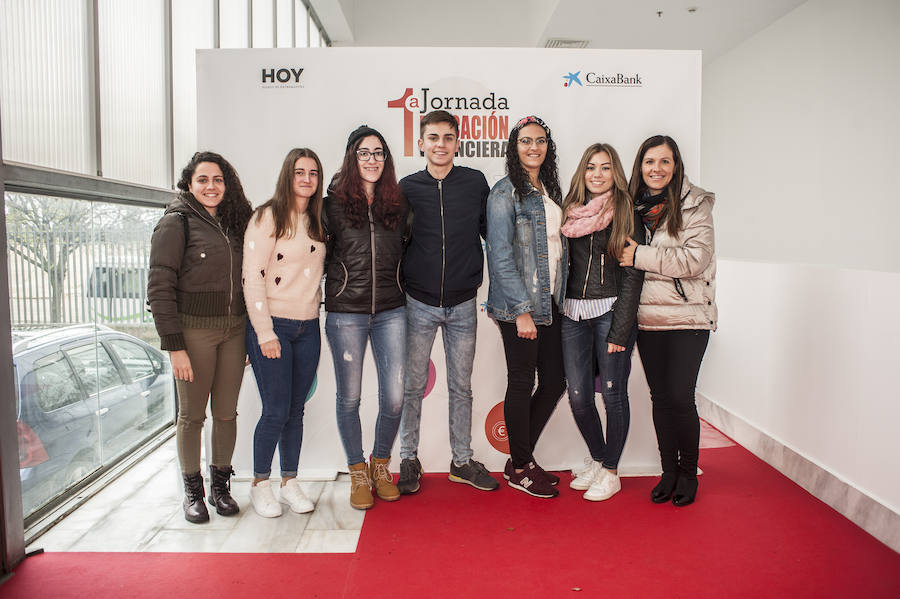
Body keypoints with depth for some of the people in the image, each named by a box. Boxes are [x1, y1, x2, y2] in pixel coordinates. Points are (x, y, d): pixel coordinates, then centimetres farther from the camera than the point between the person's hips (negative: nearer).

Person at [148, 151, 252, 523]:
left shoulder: (234, 221, 11)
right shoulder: (177, 223, -5)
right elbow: (160, 288, -10)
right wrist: (174, 346, -15)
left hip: (234, 329, 5)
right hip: (194, 330, -4)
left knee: (227, 412, 10)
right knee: (192, 414, 6)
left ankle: (220, 485, 26)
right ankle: (192, 490, 22)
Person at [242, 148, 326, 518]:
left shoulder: (316, 222, 13)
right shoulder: (268, 217, -7)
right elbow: (252, 277, -12)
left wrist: (315, 322, 9)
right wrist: (265, 333, -15)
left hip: (308, 328, 6)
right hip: (271, 326, -5)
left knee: (296, 411, 9)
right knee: (276, 411, -3)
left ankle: (289, 483, 22)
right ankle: (259, 484, 16)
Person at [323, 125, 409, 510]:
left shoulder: (397, 204, 8)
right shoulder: (334, 204, 0)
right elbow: (321, 256, 6)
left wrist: (402, 289, 10)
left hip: (390, 312, 2)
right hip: (345, 313, -2)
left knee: (394, 398, 0)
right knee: (349, 397, 7)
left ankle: (381, 466, 25)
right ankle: (358, 474, 25)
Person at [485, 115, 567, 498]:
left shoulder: (549, 190, 14)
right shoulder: (505, 192, -9)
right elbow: (500, 255, -14)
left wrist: (557, 298, 12)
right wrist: (521, 310, -18)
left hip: (550, 302, 8)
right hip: (518, 305, -8)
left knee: (554, 381, 11)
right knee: (522, 384, 2)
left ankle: (522, 457, 28)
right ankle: (519, 469, 19)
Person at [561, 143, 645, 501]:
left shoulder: (625, 212, -2)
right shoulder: (571, 211, 11)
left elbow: (633, 274, -7)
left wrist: (620, 330, -12)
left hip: (611, 311, -4)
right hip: (573, 313, 4)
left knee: (613, 393, 2)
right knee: (578, 395, 4)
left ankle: (610, 471, 20)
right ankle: (596, 458, 28)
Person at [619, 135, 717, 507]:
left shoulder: (695, 204, -4)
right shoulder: (632, 205, 8)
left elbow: (696, 257, -15)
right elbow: (622, 257, 16)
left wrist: (640, 256, -15)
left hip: (688, 317, -4)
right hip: (647, 318, 4)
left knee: (680, 397, -5)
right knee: (660, 398, 10)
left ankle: (688, 473, 17)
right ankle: (669, 471, 24)